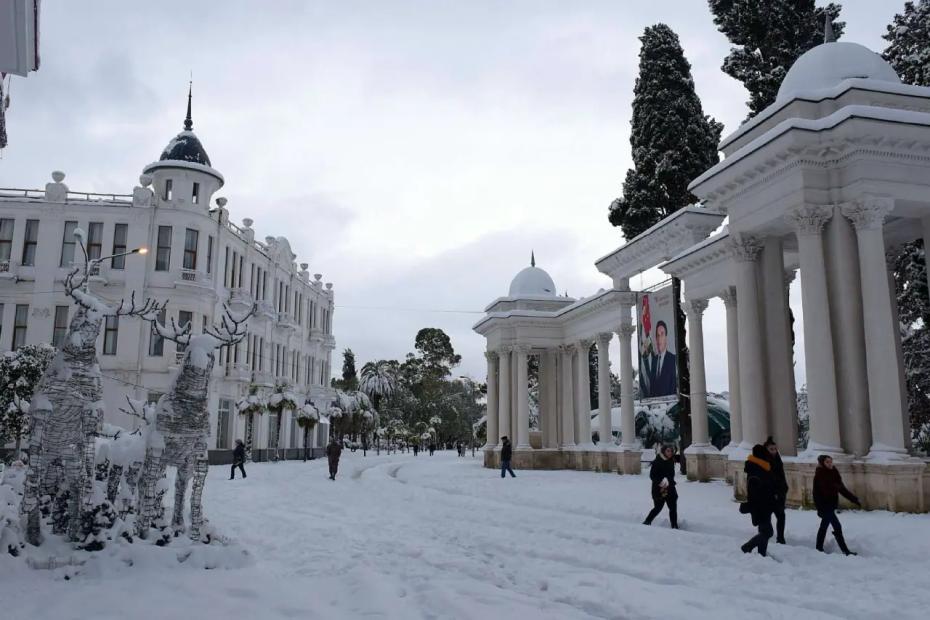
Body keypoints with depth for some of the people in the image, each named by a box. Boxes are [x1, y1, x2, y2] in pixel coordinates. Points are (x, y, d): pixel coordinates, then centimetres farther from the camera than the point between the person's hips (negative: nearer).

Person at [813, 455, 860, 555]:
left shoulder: (834, 474, 6)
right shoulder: (819, 475, -16)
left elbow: (842, 489, 11)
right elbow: (817, 493, -19)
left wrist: (854, 499, 8)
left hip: (831, 504, 7)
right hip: (824, 505, -7)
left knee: (824, 527, 16)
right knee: (837, 527, -8)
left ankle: (819, 549, 27)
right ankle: (845, 551, -4)